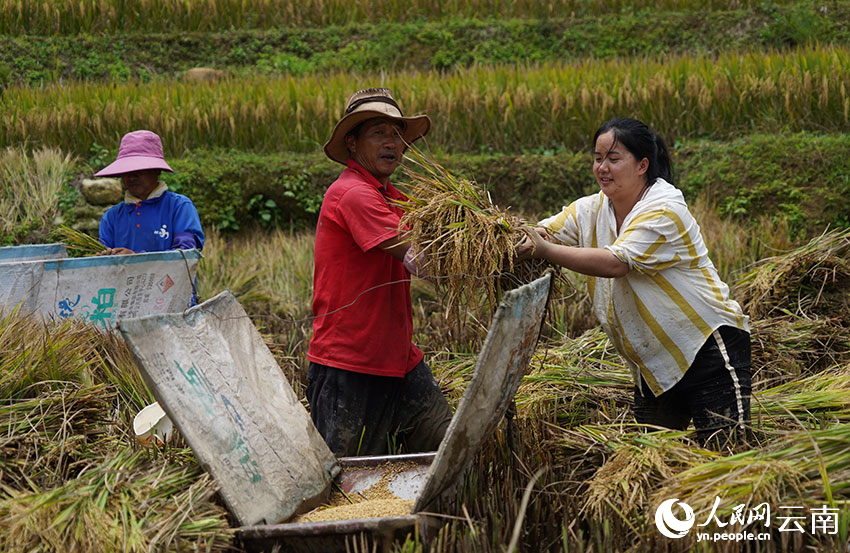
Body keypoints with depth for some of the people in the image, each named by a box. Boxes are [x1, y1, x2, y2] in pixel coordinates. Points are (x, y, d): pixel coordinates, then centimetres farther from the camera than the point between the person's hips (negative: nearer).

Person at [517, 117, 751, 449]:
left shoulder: (664, 212, -18)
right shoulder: (592, 210, 5)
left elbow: (615, 263, -29)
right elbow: (543, 233, -2)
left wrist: (545, 251, -35)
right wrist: (527, 240, -27)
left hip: (709, 346, -7)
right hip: (655, 363, 7)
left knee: (724, 455, -10)